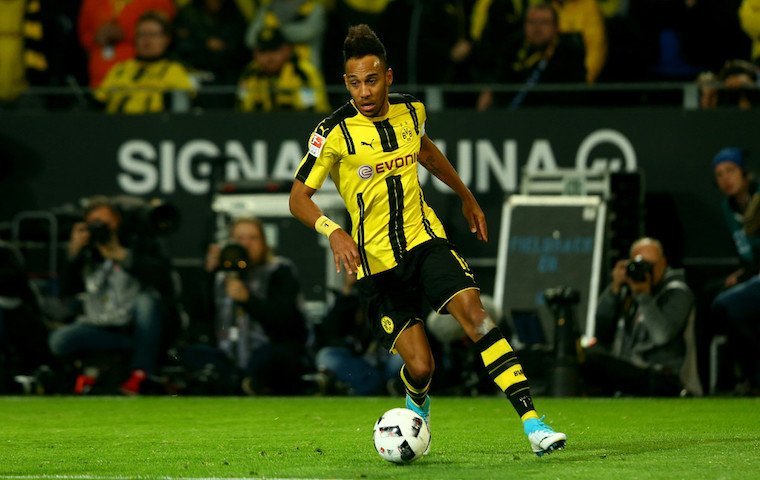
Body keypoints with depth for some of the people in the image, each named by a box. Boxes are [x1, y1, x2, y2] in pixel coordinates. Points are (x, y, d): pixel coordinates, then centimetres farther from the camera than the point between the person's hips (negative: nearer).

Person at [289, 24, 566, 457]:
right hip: (376, 261, -3)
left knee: (473, 311, -24)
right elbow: (299, 197, -6)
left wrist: (467, 197, 34)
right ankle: (417, 406, 31)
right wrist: (333, 231, -24)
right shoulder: (335, 132, -11)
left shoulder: (411, 112, 3)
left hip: (425, 239, 3)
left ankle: (532, 422, -28)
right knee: (420, 366, -10)